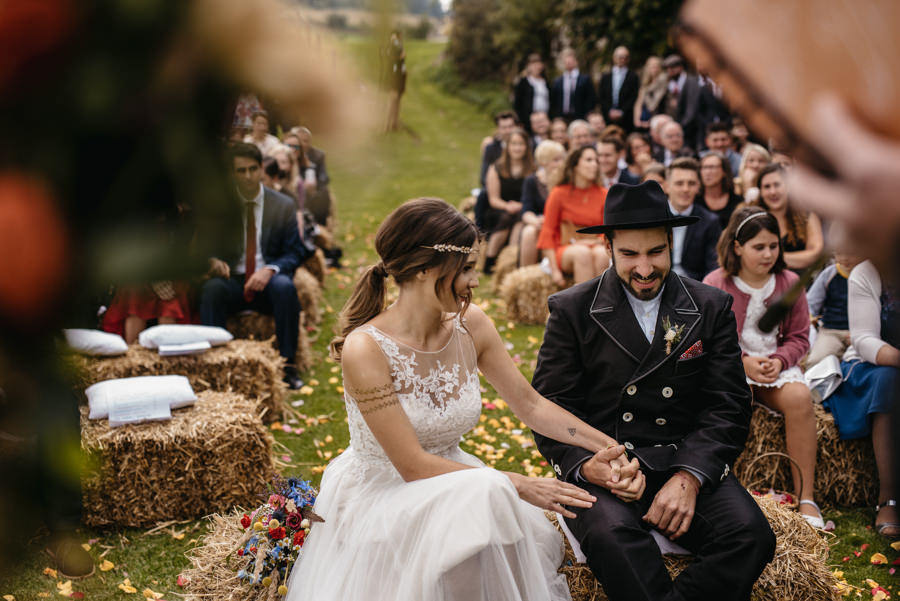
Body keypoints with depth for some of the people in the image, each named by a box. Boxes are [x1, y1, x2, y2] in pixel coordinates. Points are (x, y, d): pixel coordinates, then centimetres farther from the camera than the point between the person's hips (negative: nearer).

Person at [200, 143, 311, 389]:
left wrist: (270, 270, -17)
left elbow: (295, 252, 4)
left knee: (285, 286, -34)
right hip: (232, 279, 1)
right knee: (211, 288, -33)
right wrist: (213, 261, -16)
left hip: (269, 279, 0)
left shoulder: (284, 205, 7)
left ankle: (288, 364, -27)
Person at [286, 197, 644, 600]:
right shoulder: (365, 349, -23)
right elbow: (412, 464, -22)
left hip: (449, 480, 5)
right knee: (486, 496, -32)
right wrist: (519, 486, -24)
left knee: (535, 534, -24)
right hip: (379, 500, -5)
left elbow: (530, 405, 4)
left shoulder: (470, 325, -5)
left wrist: (607, 446, -10)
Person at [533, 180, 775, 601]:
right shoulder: (572, 310, 4)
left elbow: (727, 408, 4)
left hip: (689, 463, 3)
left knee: (750, 534, -26)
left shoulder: (712, 309, 8)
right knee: (611, 533, -35)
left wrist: (689, 477, -14)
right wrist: (586, 464, -20)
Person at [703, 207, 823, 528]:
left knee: (800, 397, -30)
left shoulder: (789, 283, 7)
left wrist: (779, 360, -12)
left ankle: (805, 497, -26)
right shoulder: (714, 285, -1)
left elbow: (799, 338, 9)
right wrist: (742, 361, -16)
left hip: (777, 366, 3)